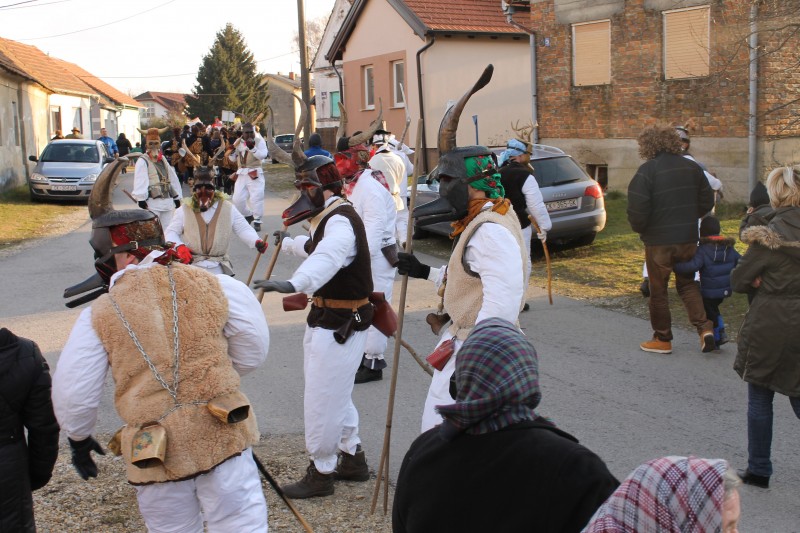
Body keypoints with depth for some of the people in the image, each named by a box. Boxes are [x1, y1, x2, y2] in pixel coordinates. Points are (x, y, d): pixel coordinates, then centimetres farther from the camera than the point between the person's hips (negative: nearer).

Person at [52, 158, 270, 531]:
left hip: (156, 454, 0)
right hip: (224, 437, 0)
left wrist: (79, 438, 21)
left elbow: (73, 396, 0)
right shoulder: (213, 286, -3)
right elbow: (254, 351, 6)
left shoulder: (99, 316, -6)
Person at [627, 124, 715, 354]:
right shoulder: (692, 168, 3)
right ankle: (704, 327, 3)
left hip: (659, 241, -5)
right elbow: (707, 201, 9)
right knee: (687, 283, 20)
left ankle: (663, 339, 17)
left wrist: (640, 228, 1)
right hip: (689, 238, 5)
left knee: (658, 290, 9)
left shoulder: (647, 171, -15)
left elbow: (637, 207, -18)